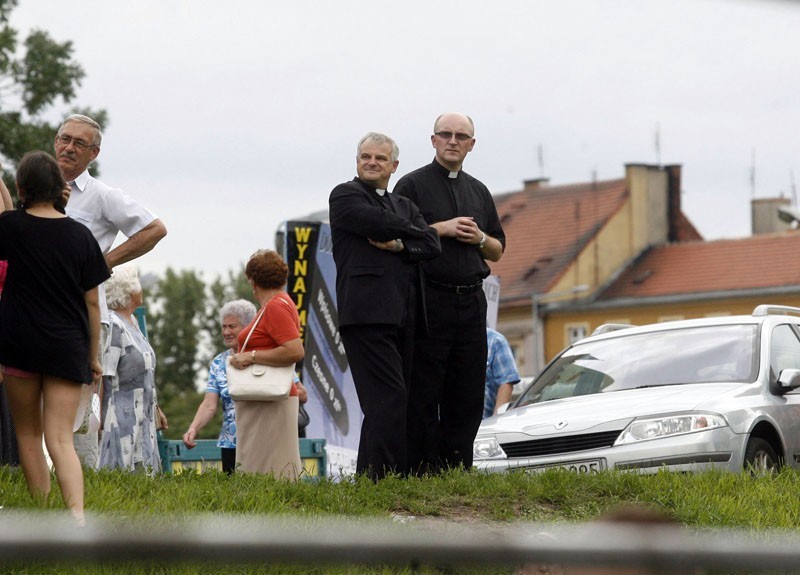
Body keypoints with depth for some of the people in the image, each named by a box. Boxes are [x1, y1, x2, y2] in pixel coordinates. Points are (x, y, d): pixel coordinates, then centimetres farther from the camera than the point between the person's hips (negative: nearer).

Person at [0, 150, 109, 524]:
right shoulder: (80, 236, 2)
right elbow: (92, 301, 5)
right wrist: (93, 355, 13)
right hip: (69, 346, 2)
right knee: (60, 440, -2)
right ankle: (77, 515, -22)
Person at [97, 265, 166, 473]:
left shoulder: (132, 322, 15)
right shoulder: (113, 326, -15)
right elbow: (103, 375, -20)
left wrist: (155, 408, 26)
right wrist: (100, 417, -24)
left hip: (142, 419, 10)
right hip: (121, 416, -10)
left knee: (144, 472, 7)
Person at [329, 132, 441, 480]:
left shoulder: (404, 206, 26)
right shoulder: (345, 196, 6)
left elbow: (432, 245, 11)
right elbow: (383, 225, -10)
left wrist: (399, 246, -7)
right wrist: (412, 232, 7)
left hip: (402, 317, 7)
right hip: (367, 312, -7)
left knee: (385, 405, 4)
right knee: (389, 399, -15)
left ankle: (368, 478, 5)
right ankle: (384, 478, -16)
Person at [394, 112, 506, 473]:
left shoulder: (478, 192, 20)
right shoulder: (413, 185, 3)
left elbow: (498, 251, 22)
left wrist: (480, 238, 0)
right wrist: (442, 229, -12)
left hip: (470, 302, 5)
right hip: (429, 301, -5)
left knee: (468, 394, 3)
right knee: (424, 393, -6)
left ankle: (458, 469, 7)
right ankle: (423, 470, -6)